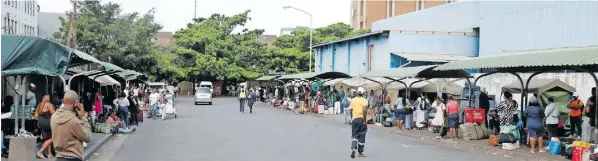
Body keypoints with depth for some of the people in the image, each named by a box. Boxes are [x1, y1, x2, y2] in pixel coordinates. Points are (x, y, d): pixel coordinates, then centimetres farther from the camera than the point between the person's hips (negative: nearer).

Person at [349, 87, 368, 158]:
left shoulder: (353, 100, 7)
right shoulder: (364, 100, -5)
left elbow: (351, 110, 7)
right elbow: (364, 110, -17)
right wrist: (364, 121, -13)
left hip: (354, 119, 3)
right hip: (361, 119, -3)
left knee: (354, 135, 10)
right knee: (362, 136, 7)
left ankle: (353, 148, -14)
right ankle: (360, 152, 14)